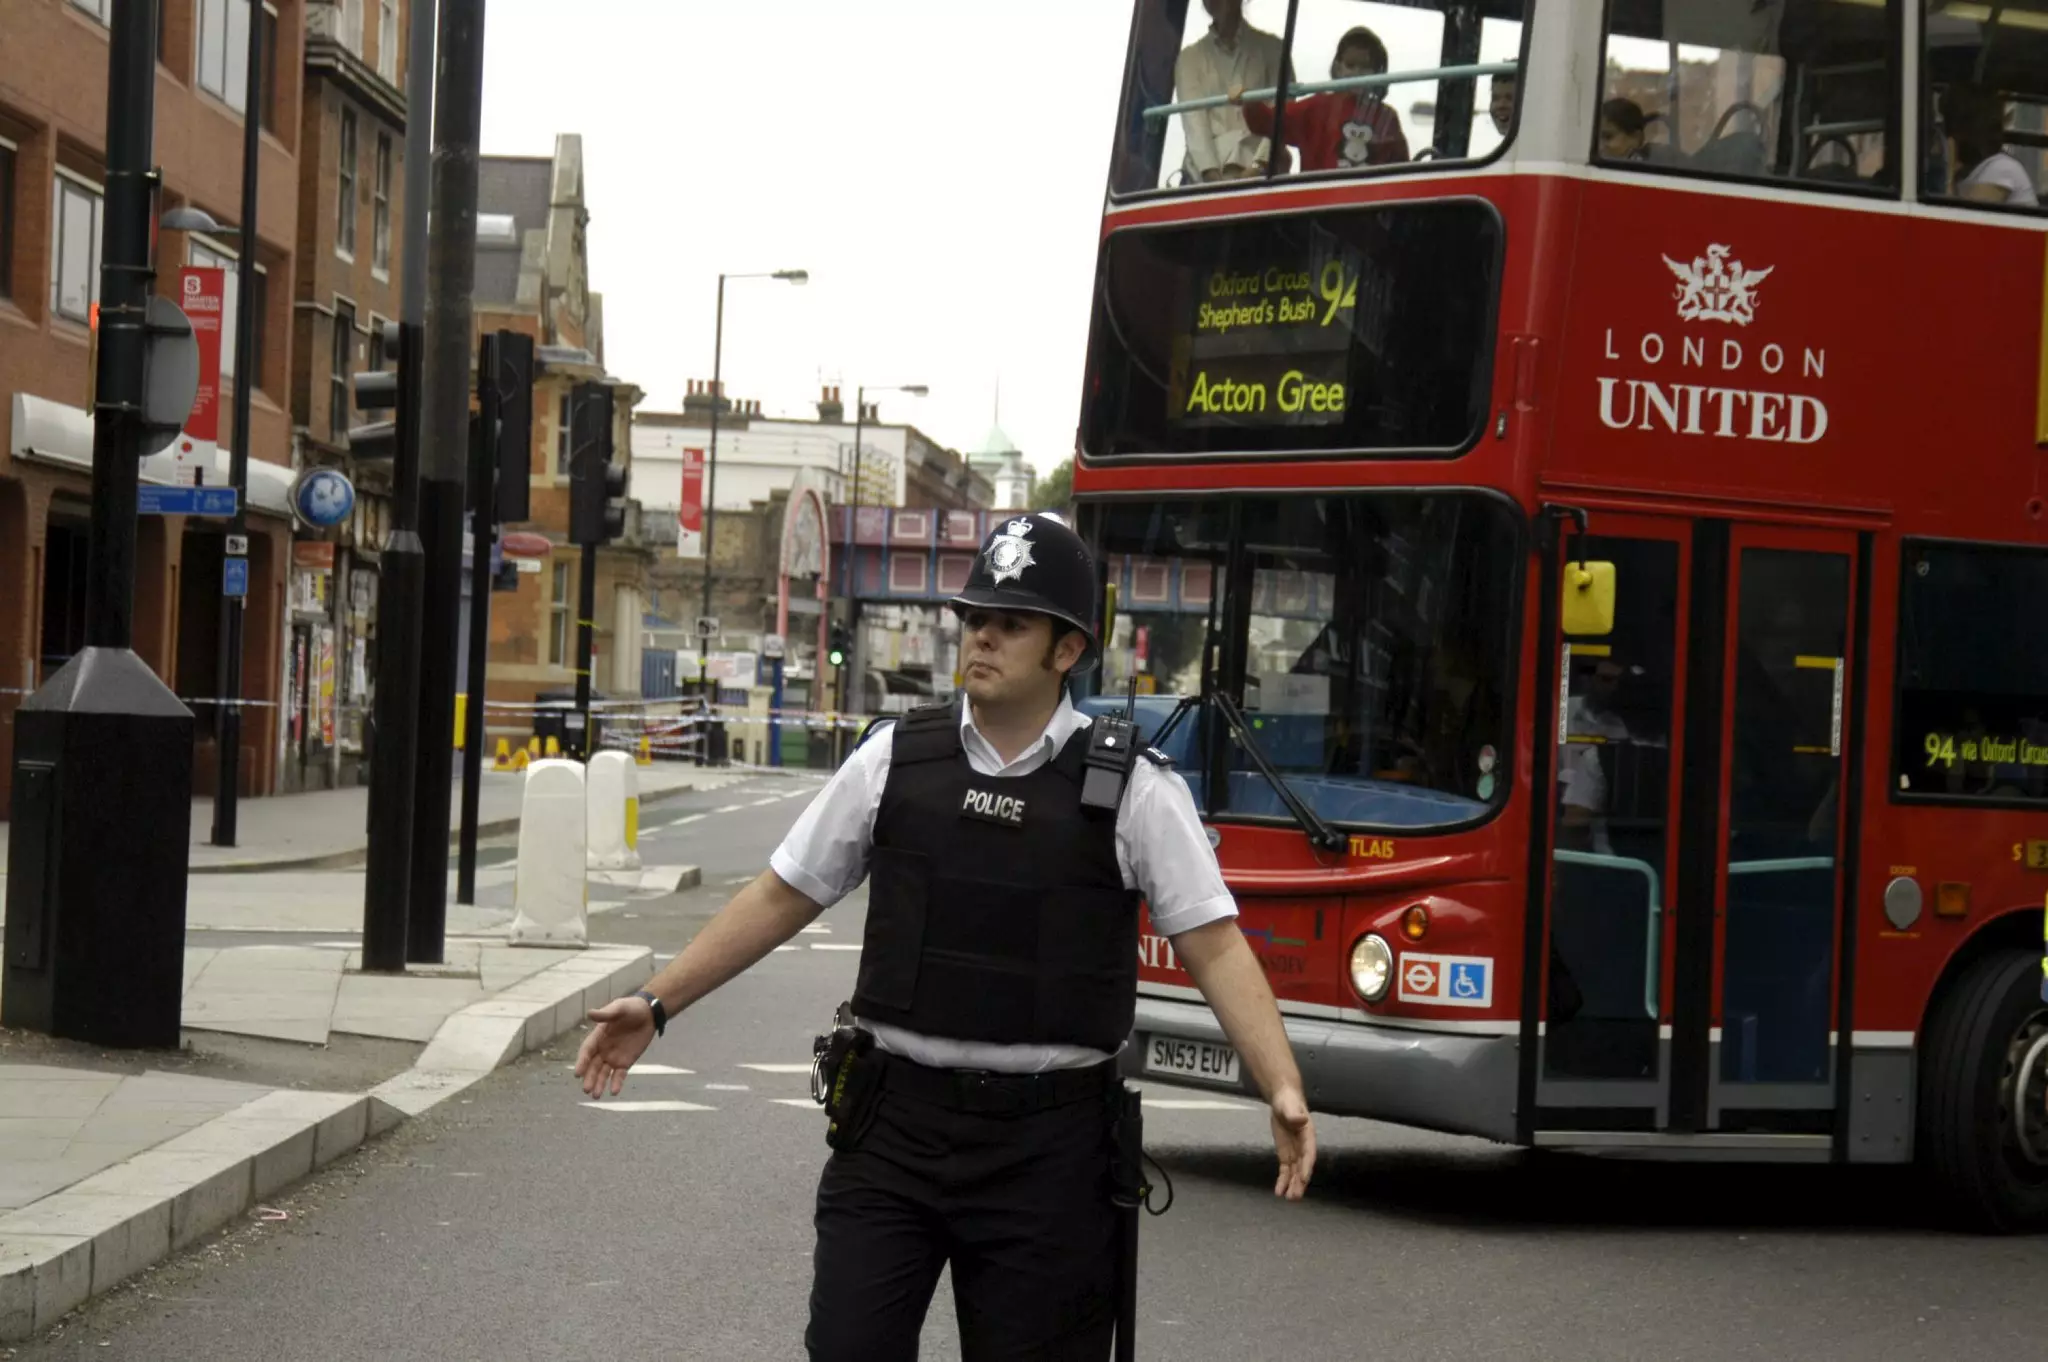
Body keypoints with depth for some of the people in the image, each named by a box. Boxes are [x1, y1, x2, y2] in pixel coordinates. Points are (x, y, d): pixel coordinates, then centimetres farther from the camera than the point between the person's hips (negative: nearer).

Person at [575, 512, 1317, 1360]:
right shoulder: (894, 760, 3)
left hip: (1047, 1147, -1)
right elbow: (781, 899, 11)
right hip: (895, 1125, 2)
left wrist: (1282, 1089, -18)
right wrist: (656, 1006, 9)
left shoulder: (1133, 790, -2)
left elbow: (1213, 945, -4)